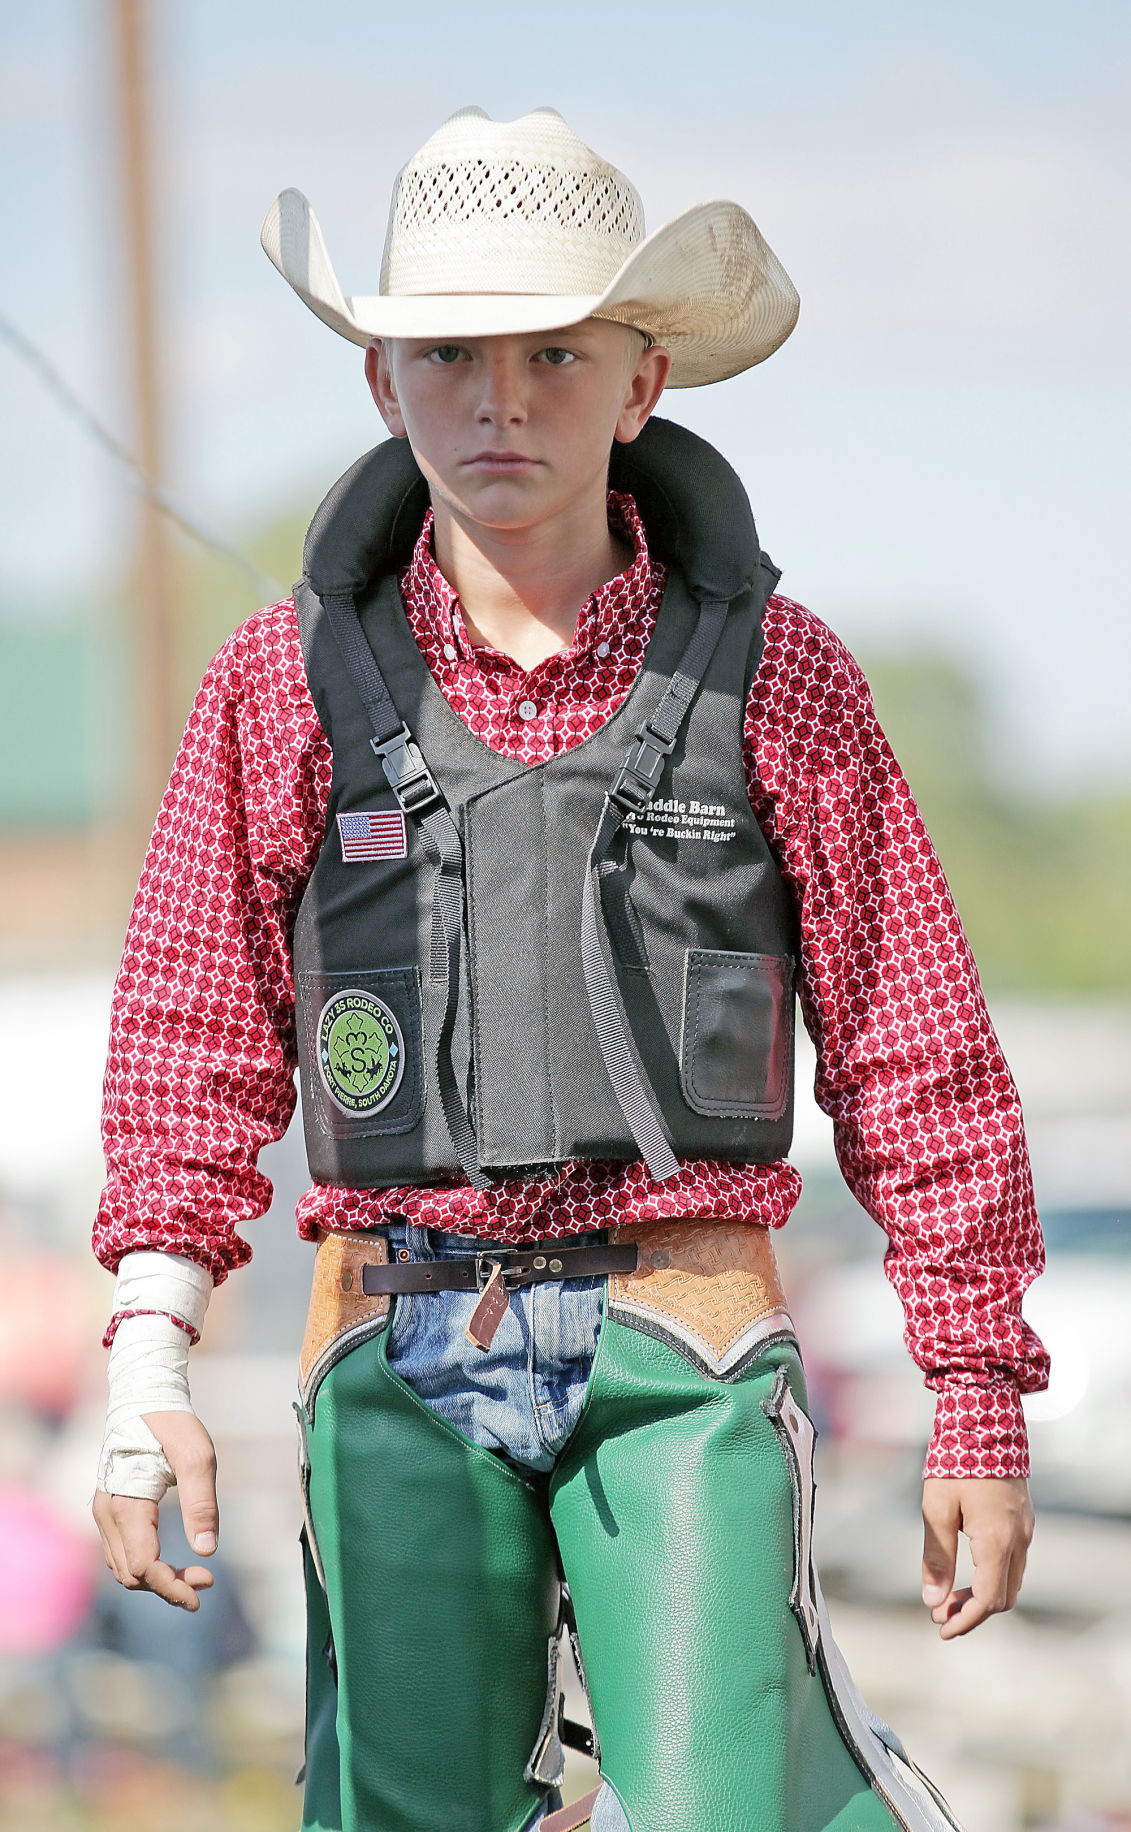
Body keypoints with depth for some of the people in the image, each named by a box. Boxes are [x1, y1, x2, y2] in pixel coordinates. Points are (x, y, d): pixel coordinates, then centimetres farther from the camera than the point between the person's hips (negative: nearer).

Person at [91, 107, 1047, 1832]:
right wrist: (149, 1377, -3)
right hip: (398, 1362, 2)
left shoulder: (771, 674, 2)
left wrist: (980, 1407, 4)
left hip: (683, 1357, -2)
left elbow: (918, 1061, 5)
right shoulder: (286, 686, 5)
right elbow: (191, 1056, 7)